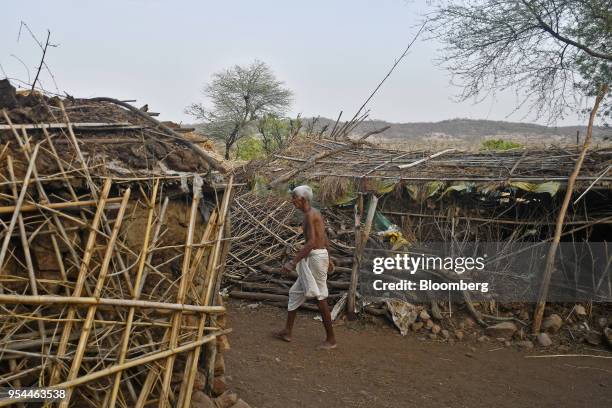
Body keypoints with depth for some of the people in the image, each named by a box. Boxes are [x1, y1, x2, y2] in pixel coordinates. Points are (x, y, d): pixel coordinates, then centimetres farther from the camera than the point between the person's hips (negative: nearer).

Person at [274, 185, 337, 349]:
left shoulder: (310, 215, -17)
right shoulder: (315, 213, 14)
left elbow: (311, 242, -25)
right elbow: (325, 239, 19)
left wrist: (293, 262, -26)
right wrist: (329, 259, 26)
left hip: (315, 256, -10)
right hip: (320, 254, 10)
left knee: (320, 297, -2)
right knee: (295, 292, 15)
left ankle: (331, 339, 8)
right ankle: (288, 331, 23)